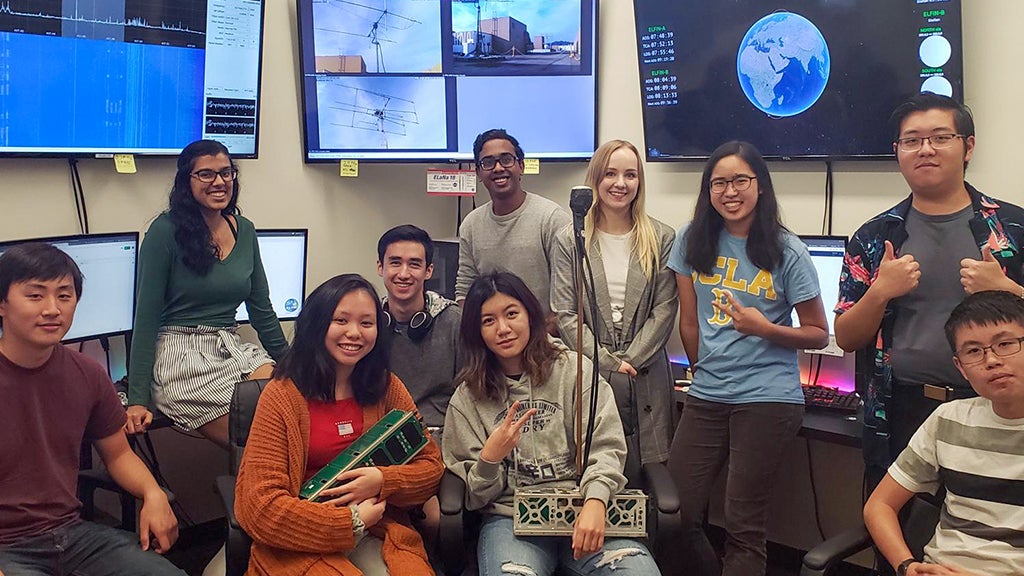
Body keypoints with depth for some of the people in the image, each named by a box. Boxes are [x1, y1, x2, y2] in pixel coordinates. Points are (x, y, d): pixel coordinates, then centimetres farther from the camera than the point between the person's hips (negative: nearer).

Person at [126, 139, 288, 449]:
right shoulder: (166, 231, -5)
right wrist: (138, 400, -11)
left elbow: (261, 308, 18)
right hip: (180, 356, -5)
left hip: (233, 350, 5)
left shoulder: (244, 230, 11)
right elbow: (146, 317, -7)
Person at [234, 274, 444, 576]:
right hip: (300, 544, -3)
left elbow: (431, 466, 9)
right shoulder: (282, 395, -6)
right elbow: (258, 506, -11)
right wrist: (352, 521, -11)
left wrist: (382, 480, -11)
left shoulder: (387, 388, 7)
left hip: (377, 533, 4)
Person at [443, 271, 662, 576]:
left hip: (583, 508, 1)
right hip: (510, 517, -1)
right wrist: (489, 459, -13)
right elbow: (474, 496, 9)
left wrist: (595, 501, -22)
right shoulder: (467, 398, 9)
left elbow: (606, 446, -3)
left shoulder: (572, 369, 6)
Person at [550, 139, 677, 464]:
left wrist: (629, 361, -8)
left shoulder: (661, 239, 7)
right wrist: (607, 363, -9)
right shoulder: (569, 240, 5)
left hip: (646, 377, 1)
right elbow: (565, 314, -1)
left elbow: (664, 310, 2)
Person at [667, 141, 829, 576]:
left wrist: (764, 328, -16)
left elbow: (819, 334, 0)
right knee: (676, 511, 2)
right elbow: (689, 321, 11)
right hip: (705, 397, 4)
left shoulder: (786, 251, -3)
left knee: (743, 528, 1)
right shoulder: (693, 242, 5)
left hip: (768, 398, -3)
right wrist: (704, 371, 13)